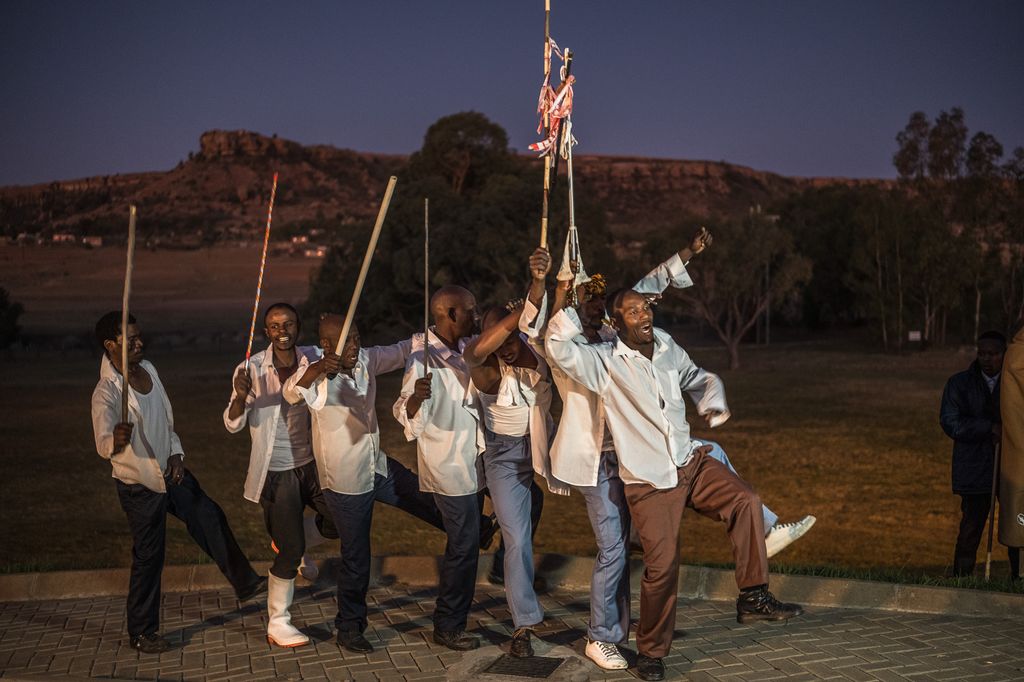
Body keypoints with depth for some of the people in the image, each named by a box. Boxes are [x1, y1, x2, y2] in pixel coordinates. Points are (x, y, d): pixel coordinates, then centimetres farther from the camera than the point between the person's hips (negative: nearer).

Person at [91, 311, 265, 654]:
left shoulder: (148, 369, 1)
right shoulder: (106, 392, -23)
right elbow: (103, 444, -34)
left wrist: (176, 452, 0)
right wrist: (116, 441, -56)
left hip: (170, 472, 8)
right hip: (139, 484, -8)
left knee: (211, 519, 14)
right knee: (149, 555, 1)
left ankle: (245, 583, 31)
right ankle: (141, 632, 17)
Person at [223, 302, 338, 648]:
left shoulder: (313, 358, -3)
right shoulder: (253, 368, -13)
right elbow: (233, 424, -13)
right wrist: (240, 396, -33)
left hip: (309, 463, 4)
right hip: (275, 471, -4)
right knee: (291, 550, 0)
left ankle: (289, 541, 33)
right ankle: (278, 624, 17)